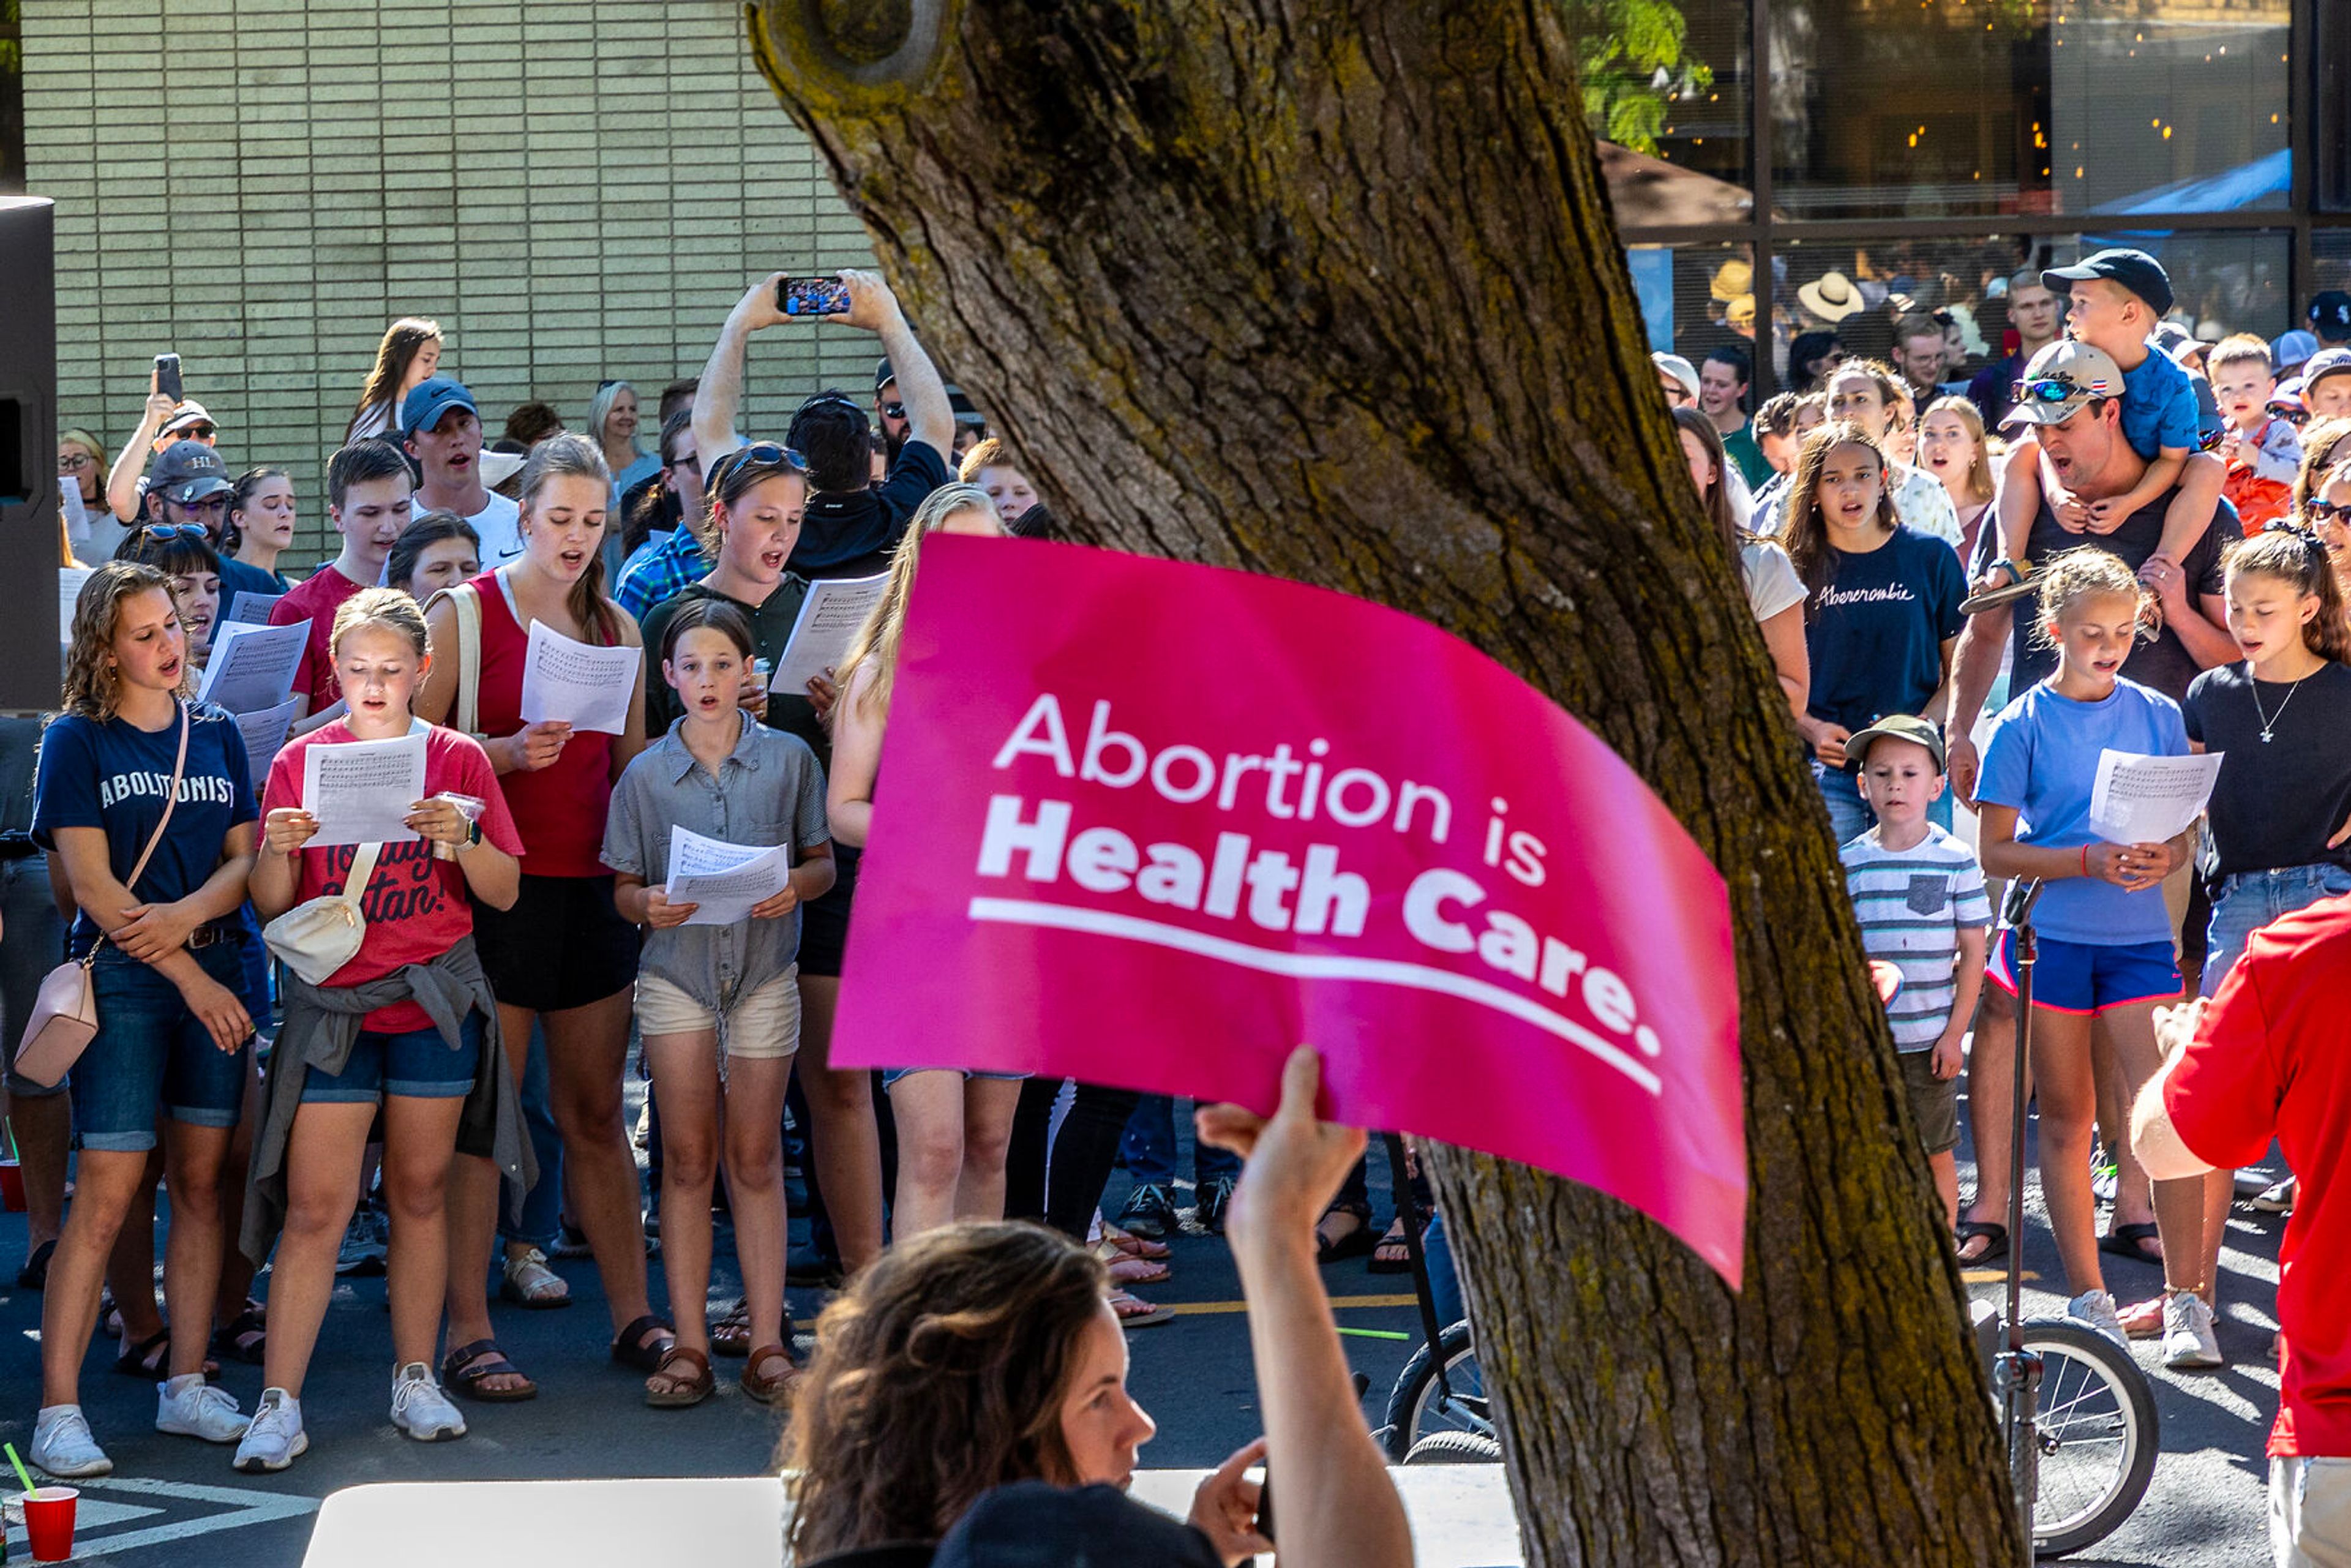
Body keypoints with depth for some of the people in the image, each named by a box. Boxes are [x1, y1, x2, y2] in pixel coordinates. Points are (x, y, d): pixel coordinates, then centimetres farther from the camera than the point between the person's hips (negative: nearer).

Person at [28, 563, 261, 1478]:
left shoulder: (216, 735, 13)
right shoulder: (78, 742, -1)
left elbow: (246, 859, 8)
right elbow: (92, 885, -8)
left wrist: (187, 915, -13)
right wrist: (189, 978, -12)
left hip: (213, 971, 5)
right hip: (120, 980, -5)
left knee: (201, 1182, 6)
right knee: (106, 1194, -9)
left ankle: (186, 1385, 14)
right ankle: (59, 1408, -8)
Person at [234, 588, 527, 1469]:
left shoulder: (457, 760, 4)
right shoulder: (301, 762, 3)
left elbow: (504, 893, 2)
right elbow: (271, 906, 2)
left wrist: (464, 837, -17)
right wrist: (279, 850, -18)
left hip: (434, 1000, 1)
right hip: (330, 1002, -1)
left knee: (420, 1194, 7)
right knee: (313, 1207, -5)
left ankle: (416, 1380, 18)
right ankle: (279, 1406, -6)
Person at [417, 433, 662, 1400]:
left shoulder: (616, 629, 12)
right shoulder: (462, 615, -2)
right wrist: (510, 754, -19)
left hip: (590, 886, 5)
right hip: (496, 884, -5)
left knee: (597, 1112, 9)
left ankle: (632, 1317, 13)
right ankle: (469, 1334, -1)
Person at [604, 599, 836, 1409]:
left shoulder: (788, 759, 2)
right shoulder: (645, 775, 1)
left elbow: (824, 860, 7)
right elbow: (623, 888, 5)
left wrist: (796, 886, -15)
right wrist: (647, 904, -17)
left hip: (764, 974, 0)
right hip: (677, 971, 0)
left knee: (755, 1160, 3)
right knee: (688, 1161, 1)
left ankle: (767, 1344, 6)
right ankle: (689, 1346, 3)